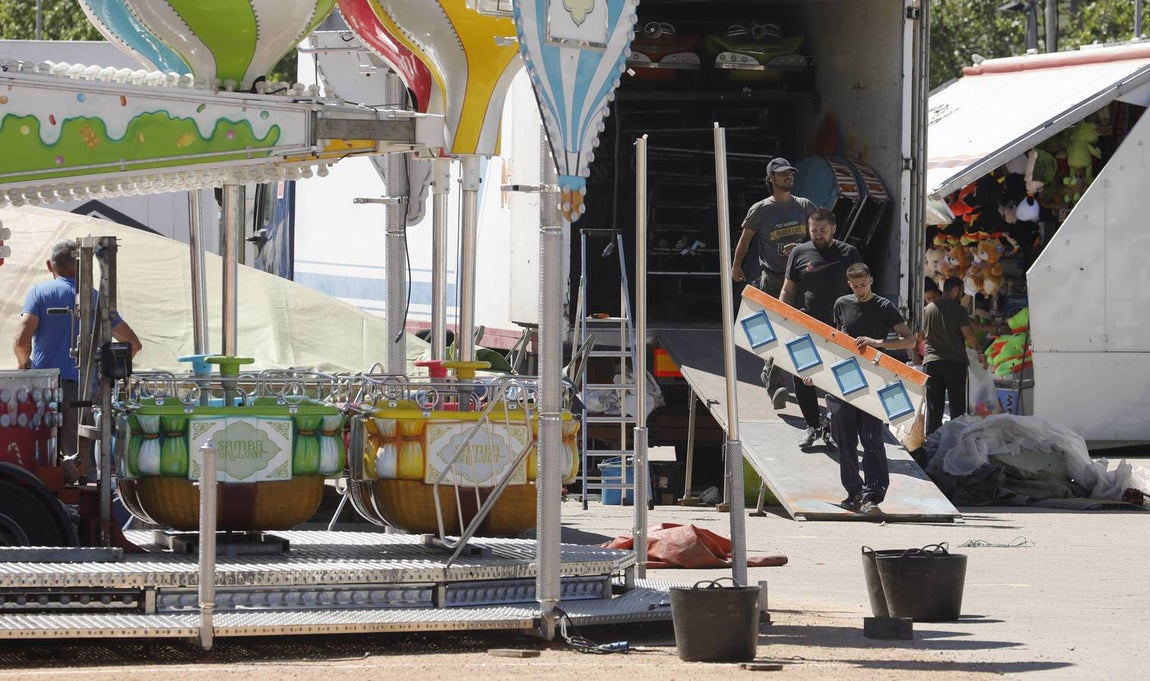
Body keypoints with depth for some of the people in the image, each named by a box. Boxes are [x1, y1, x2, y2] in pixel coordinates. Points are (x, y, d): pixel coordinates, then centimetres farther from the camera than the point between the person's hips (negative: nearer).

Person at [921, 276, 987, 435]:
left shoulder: (928, 309, 10)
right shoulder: (958, 310, -4)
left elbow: (921, 335, 16)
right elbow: (969, 335, -12)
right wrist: (980, 353, 3)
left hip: (931, 362, 4)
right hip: (955, 361, -4)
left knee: (933, 409, 4)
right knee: (957, 407, 0)